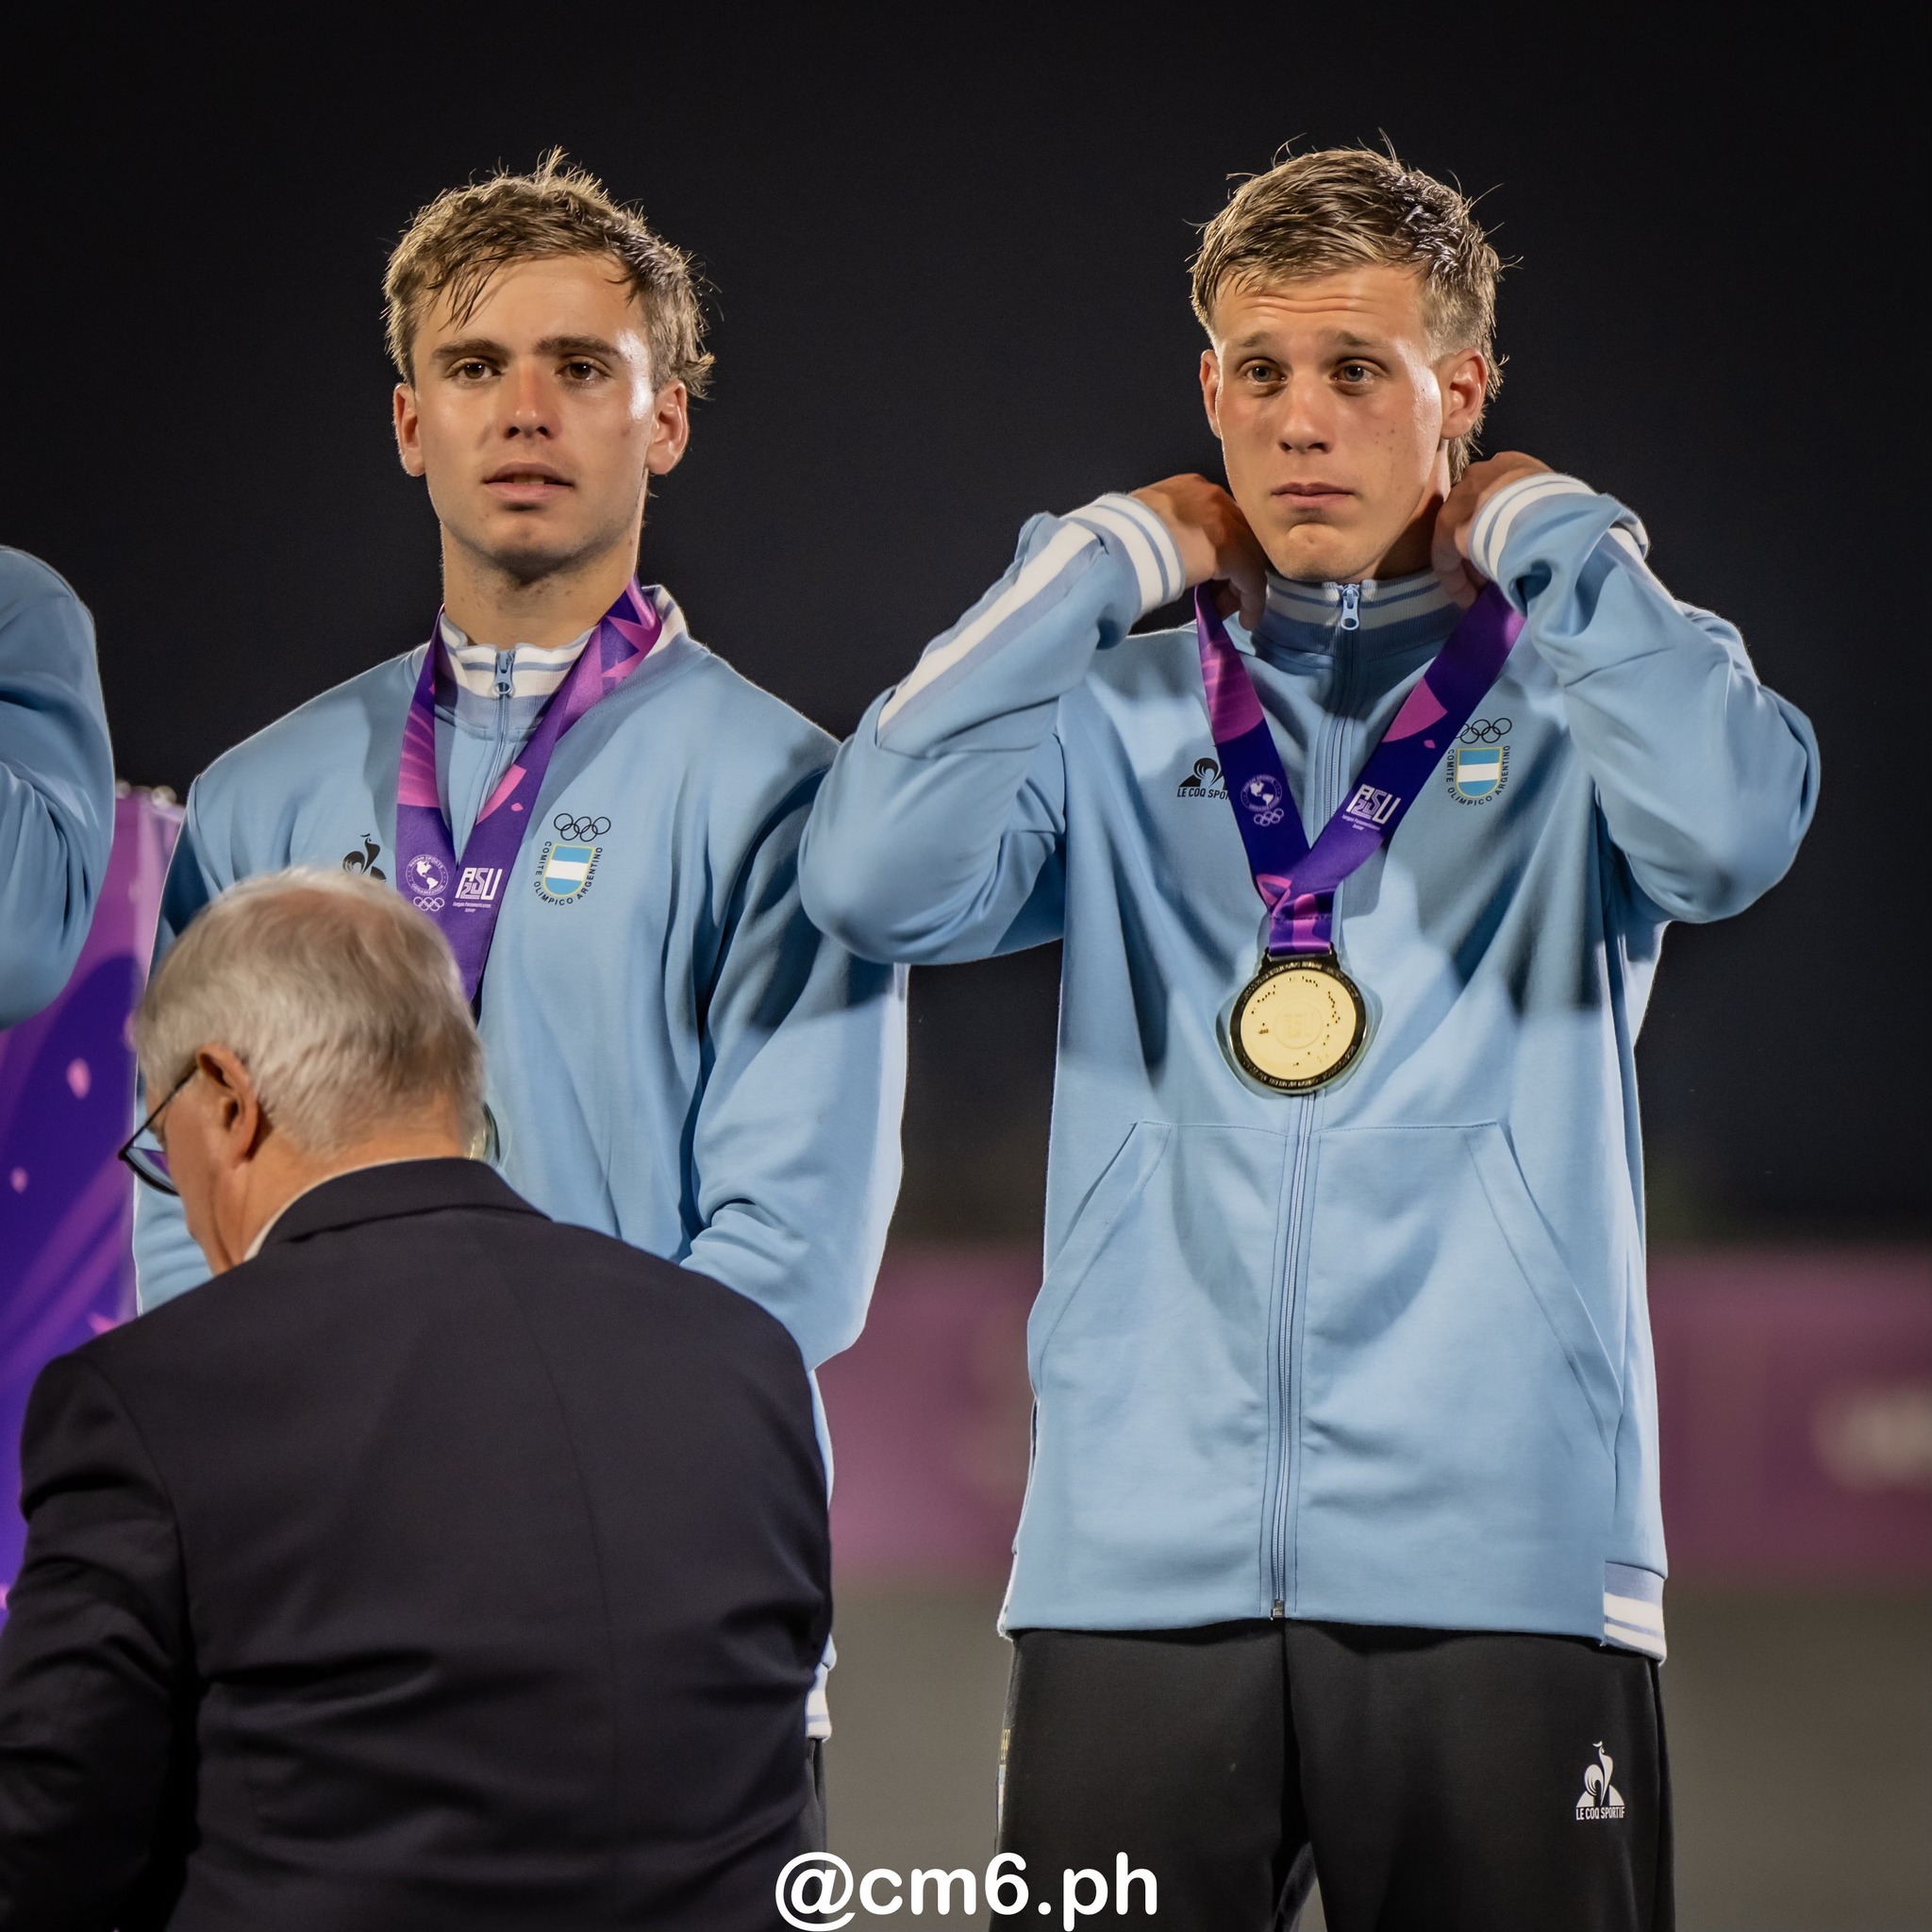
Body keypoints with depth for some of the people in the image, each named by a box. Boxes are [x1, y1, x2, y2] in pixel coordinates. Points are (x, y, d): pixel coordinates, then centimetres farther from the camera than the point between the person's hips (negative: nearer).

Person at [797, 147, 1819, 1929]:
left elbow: (1728, 829, -16)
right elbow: (878, 879, -6)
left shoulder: (1571, 701, 7)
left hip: (1497, 1568, -1)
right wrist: (1110, 562, 1)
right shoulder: (1116, 721, 12)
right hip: (1142, 1567, 1)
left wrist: (1546, 530, -2)